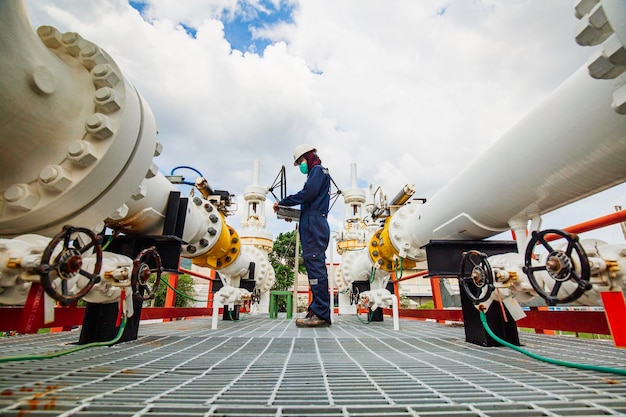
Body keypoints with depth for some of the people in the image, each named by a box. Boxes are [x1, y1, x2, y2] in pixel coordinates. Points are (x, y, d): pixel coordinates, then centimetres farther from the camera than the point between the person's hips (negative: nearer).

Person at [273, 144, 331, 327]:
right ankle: (318, 310, 12)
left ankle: (321, 314, -14)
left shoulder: (318, 170, 2)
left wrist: (282, 202, -8)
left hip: (314, 224, -10)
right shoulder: (318, 172, 30)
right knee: (315, 266, 8)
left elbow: (307, 193, -15)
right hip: (314, 225, 10)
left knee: (315, 265, -14)